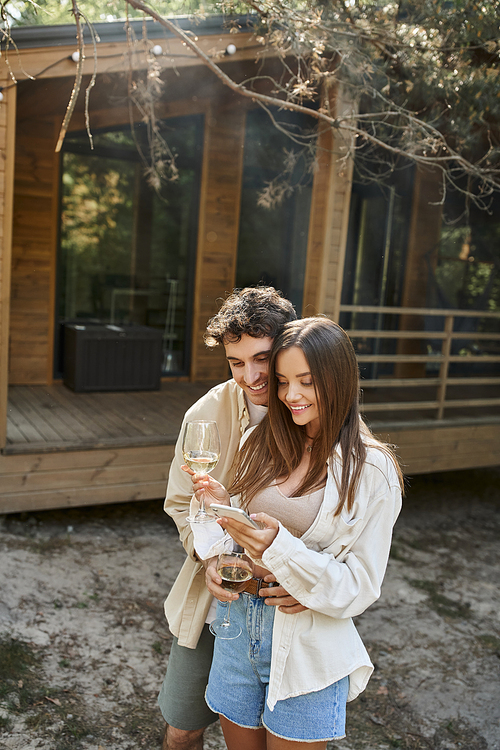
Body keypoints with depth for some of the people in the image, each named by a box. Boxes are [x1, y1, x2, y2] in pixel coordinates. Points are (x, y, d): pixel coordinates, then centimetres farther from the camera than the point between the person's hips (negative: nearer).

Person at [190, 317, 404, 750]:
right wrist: (222, 507, -12)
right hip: (238, 624, 4)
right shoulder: (262, 442, -1)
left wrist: (279, 548, -27)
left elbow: (358, 588, -14)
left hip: (308, 647, -4)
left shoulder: (371, 471, -15)